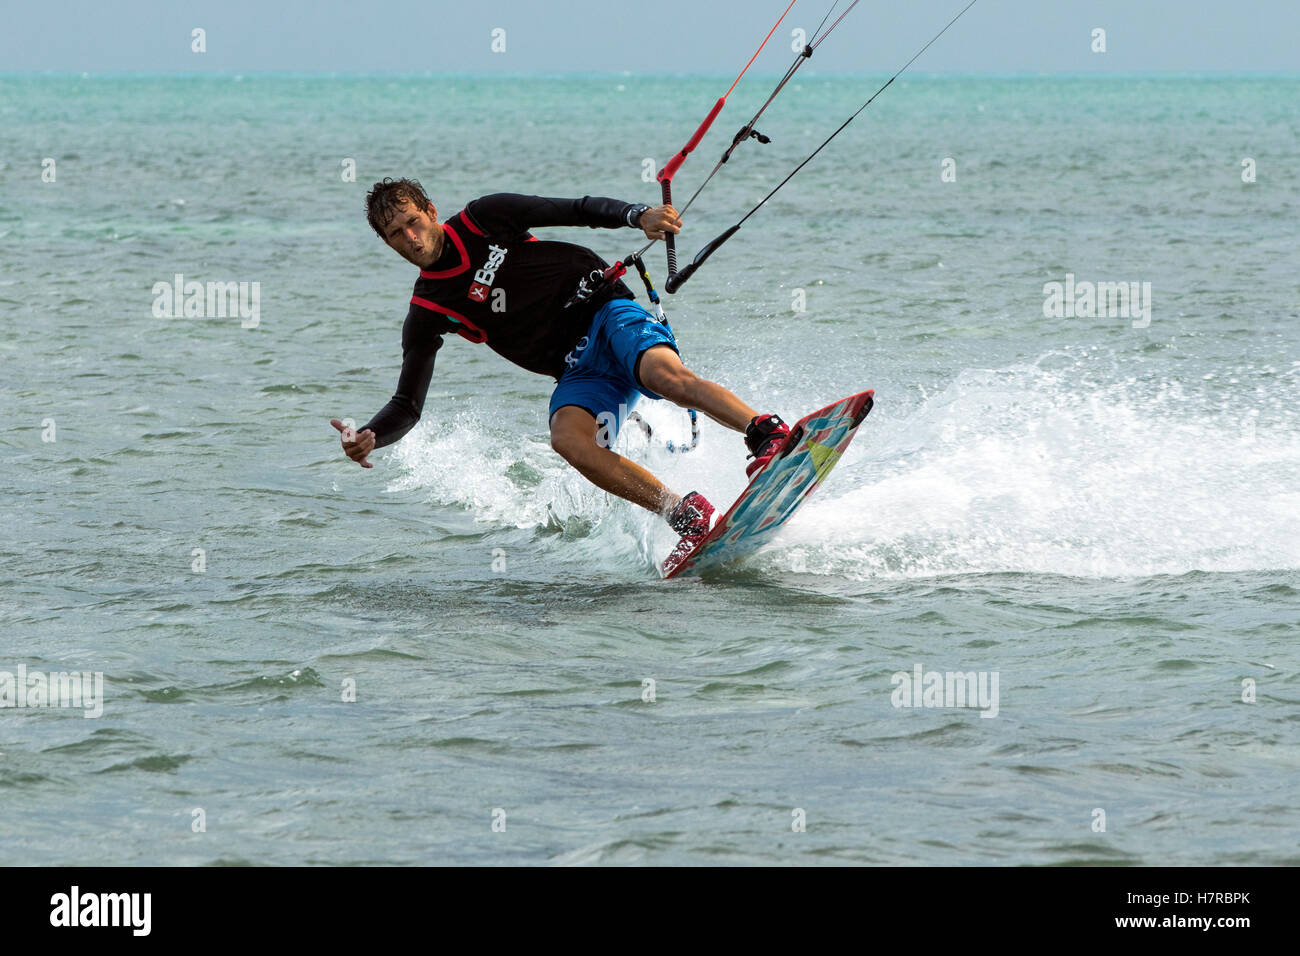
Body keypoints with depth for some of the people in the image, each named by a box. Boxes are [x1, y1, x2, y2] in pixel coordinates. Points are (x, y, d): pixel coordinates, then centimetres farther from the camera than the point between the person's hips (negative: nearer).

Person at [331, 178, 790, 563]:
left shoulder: (484, 220, 1)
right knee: (567, 438, -29)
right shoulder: (426, 317, 6)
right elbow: (407, 406, 6)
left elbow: (577, 211, 2)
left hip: (608, 315, -3)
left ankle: (771, 435, -35)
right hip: (578, 371, 3)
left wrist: (637, 215, -17)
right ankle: (689, 516, -26)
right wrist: (369, 437, -16)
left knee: (666, 376, -35)